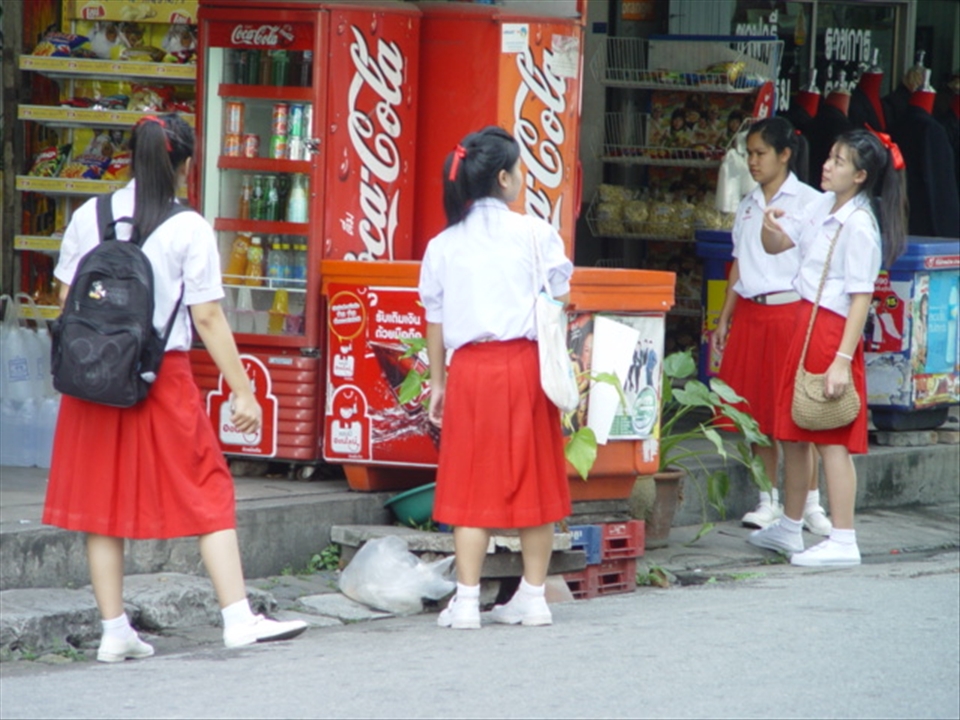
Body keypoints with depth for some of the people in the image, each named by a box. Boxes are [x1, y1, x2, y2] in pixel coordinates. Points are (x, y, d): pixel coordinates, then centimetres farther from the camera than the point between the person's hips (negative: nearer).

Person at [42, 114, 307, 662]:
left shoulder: (89, 217, 2)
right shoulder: (190, 230, -8)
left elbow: (67, 298, 6)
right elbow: (207, 318, -9)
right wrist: (243, 392, -5)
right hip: (163, 378, -3)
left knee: (102, 499, 9)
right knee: (208, 494, 4)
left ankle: (115, 630, 8)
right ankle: (238, 619, -2)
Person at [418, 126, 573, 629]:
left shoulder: (443, 246, 4)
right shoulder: (534, 235, -3)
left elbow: (435, 321, 9)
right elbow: (559, 300, -2)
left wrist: (437, 382, 16)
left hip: (469, 367, 1)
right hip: (524, 362, -1)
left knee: (473, 484, 4)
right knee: (532, 479, 9)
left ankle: (466, 600, 1)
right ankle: (533, 596, 14)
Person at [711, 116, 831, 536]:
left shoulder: (808, 202, -5)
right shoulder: (749, 206, 14)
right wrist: (724, 321, 16)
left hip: (791, 310, -6)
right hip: (750, 313, 6)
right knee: (755, 409, 5)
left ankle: (810, 503, 2)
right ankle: (769, 501, 14)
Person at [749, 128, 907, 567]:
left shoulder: (860, 225, -17)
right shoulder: (823, 207, 8)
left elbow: (861, 297, -20)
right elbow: (776, 246, 18)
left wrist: (843, 360, -24)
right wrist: (770, 226, -7)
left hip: (834, 330, -9)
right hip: (806, 324, 9)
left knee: (831, 439, -8)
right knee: (793, 431, 17)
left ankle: (843, 542, -6)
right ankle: (789, 529, 30)